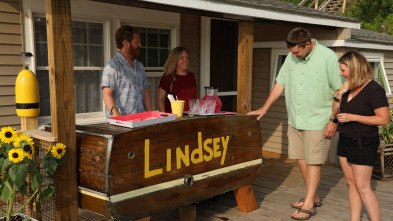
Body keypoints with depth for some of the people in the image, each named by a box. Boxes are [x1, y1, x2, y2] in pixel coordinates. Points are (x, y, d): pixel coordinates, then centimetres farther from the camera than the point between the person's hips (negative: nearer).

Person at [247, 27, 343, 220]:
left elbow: (340, 92, -9)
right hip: (295, 119, 6)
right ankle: (314, 197, 27)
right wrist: (264, 108, 9)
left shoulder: (328, 57, -11)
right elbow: (280, 83, 12)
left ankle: (309, 205, 9)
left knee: (313, 161, -1)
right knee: (300, 158, 11)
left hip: (317, 121, -6)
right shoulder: (291, 58, 5)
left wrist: (334, 121, -11)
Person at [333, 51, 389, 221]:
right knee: (351, 183, 12)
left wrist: (352, 117, -20)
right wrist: (339, 93, -6)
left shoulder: (374, 90, -15)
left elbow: (384, 119, -19)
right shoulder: (348, 87, 8)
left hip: (363, 143, -8)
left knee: (362, 187, -5)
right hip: (345, 140, 8)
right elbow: (335, 112, 12)